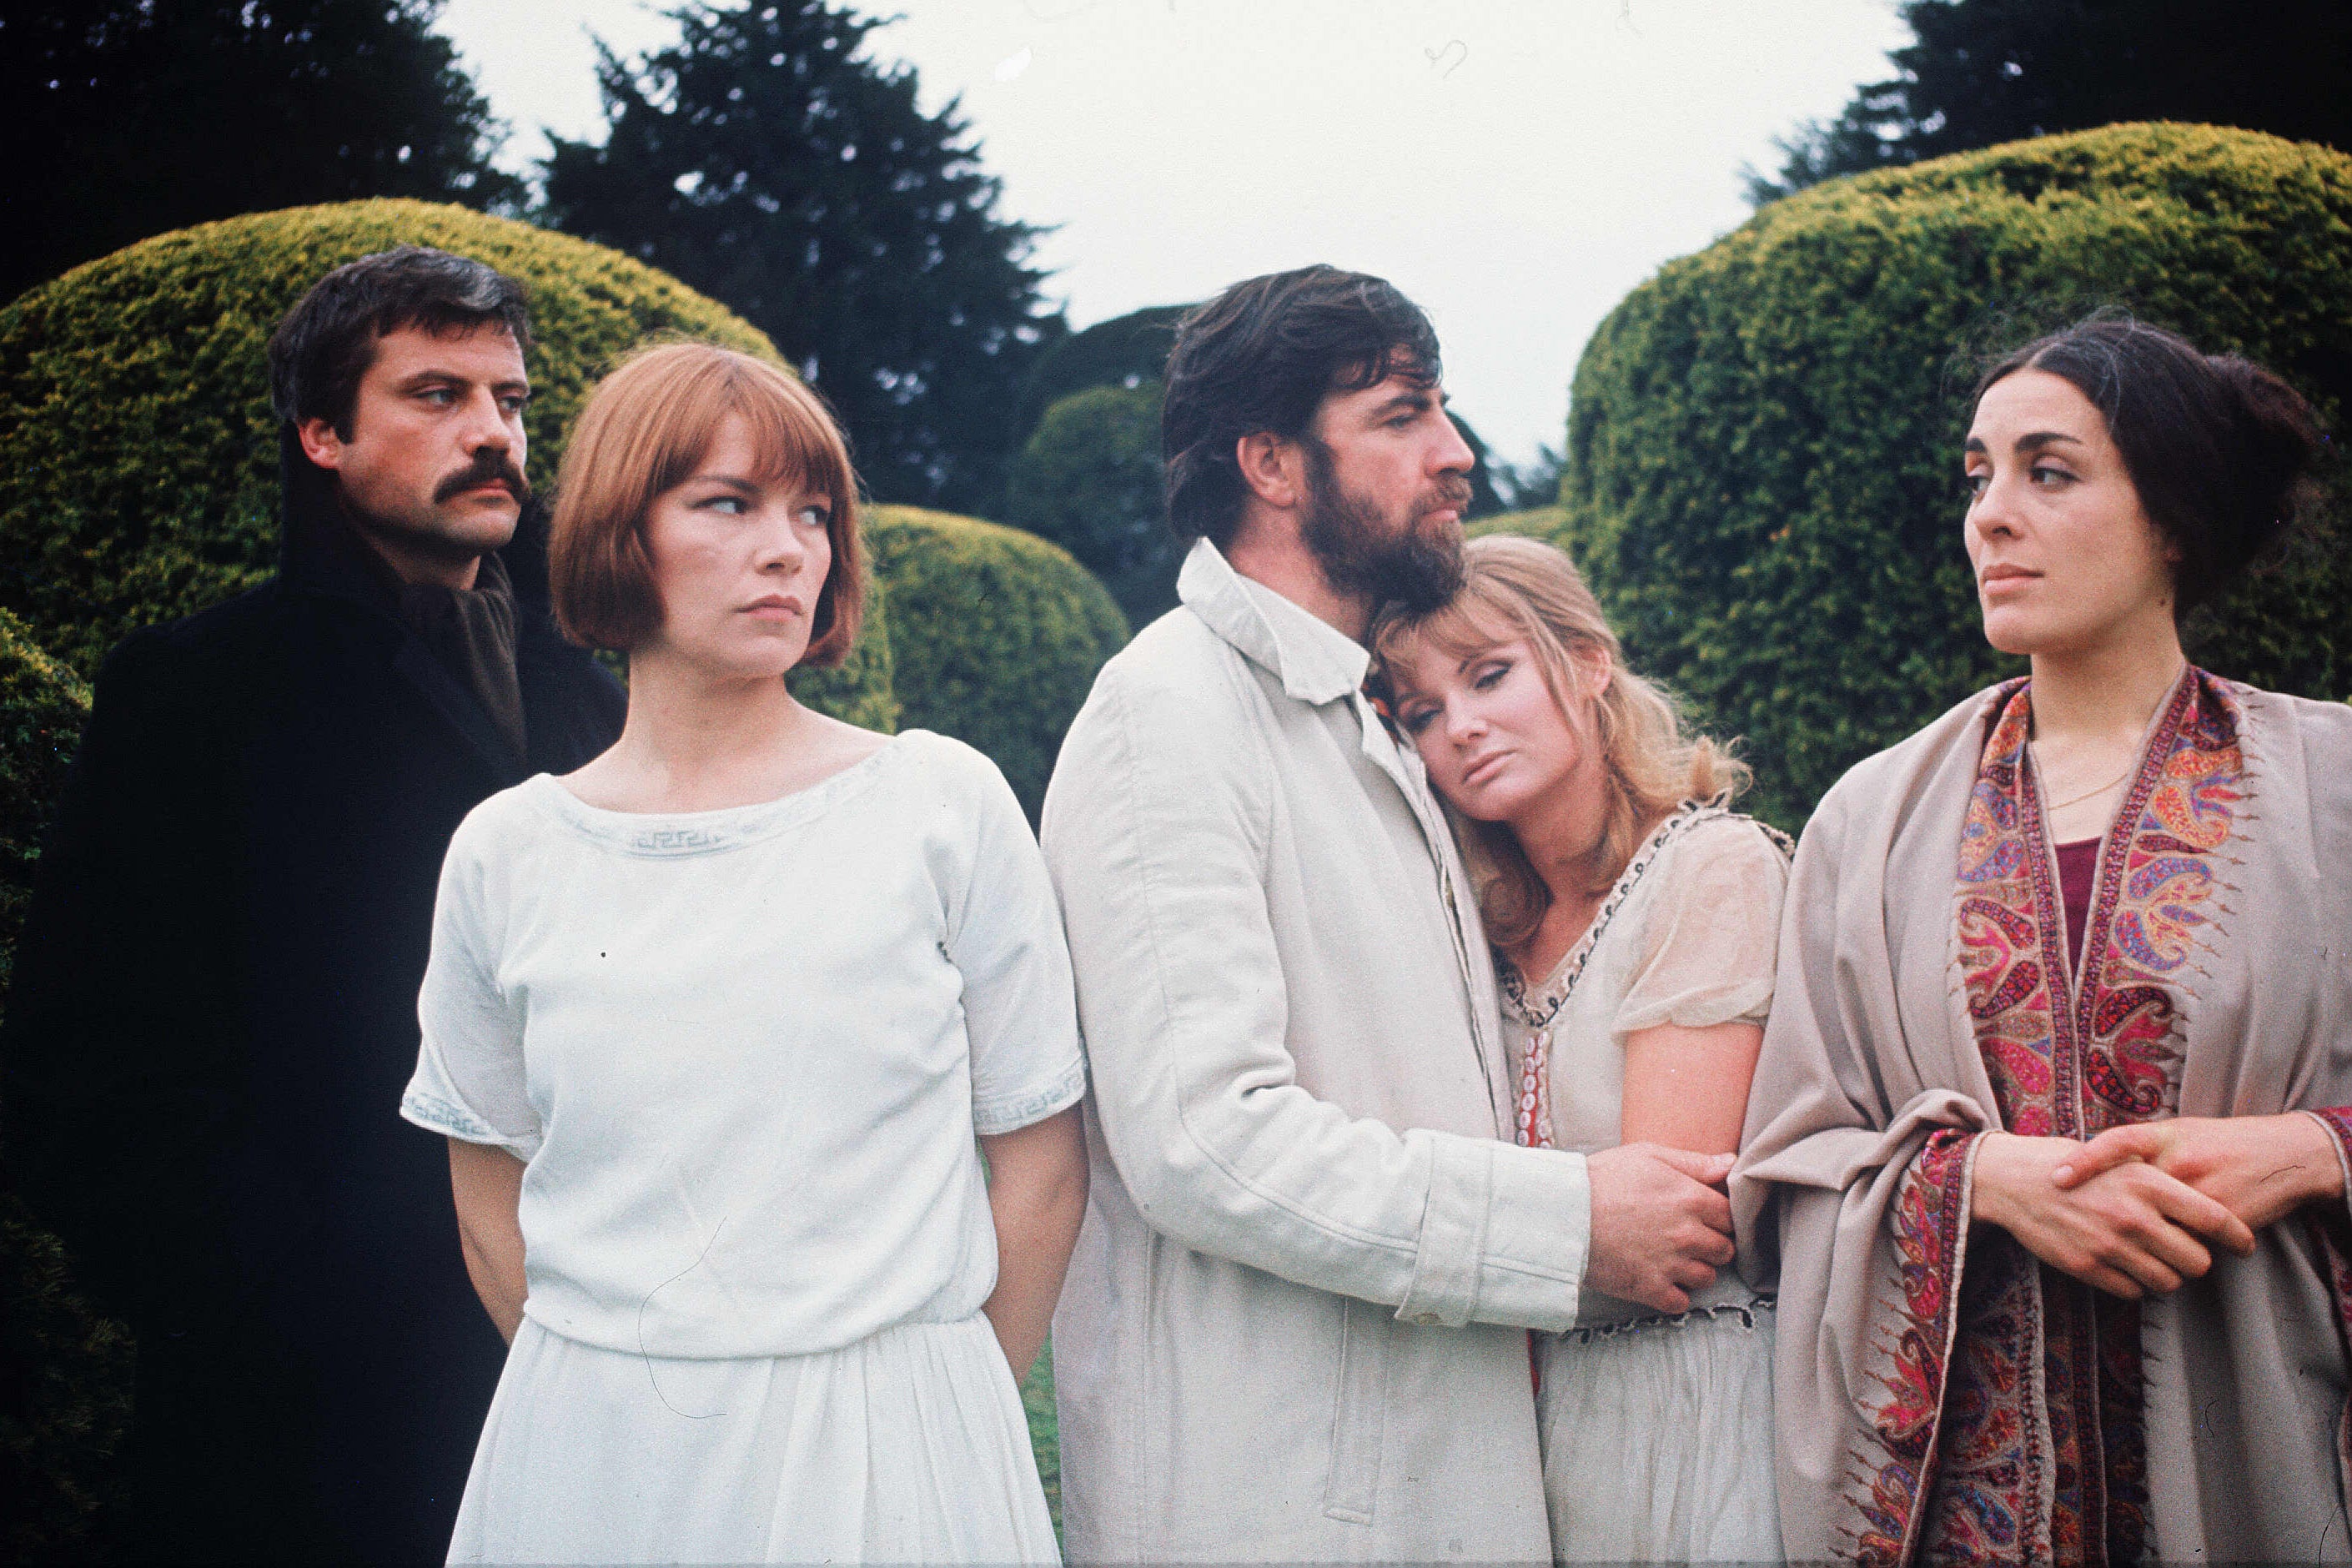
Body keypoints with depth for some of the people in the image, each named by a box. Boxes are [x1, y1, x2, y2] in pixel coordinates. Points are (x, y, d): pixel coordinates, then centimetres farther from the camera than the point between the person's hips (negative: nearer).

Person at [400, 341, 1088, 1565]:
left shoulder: (942, 803, -5)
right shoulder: (506, 853, 1)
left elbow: (1041, 1164, 0)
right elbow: (493, 1197, 10)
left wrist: (950, 1415, 2)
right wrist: (604, 1394, 6)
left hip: (888, 1458, -1)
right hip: (591, 1457, 1)